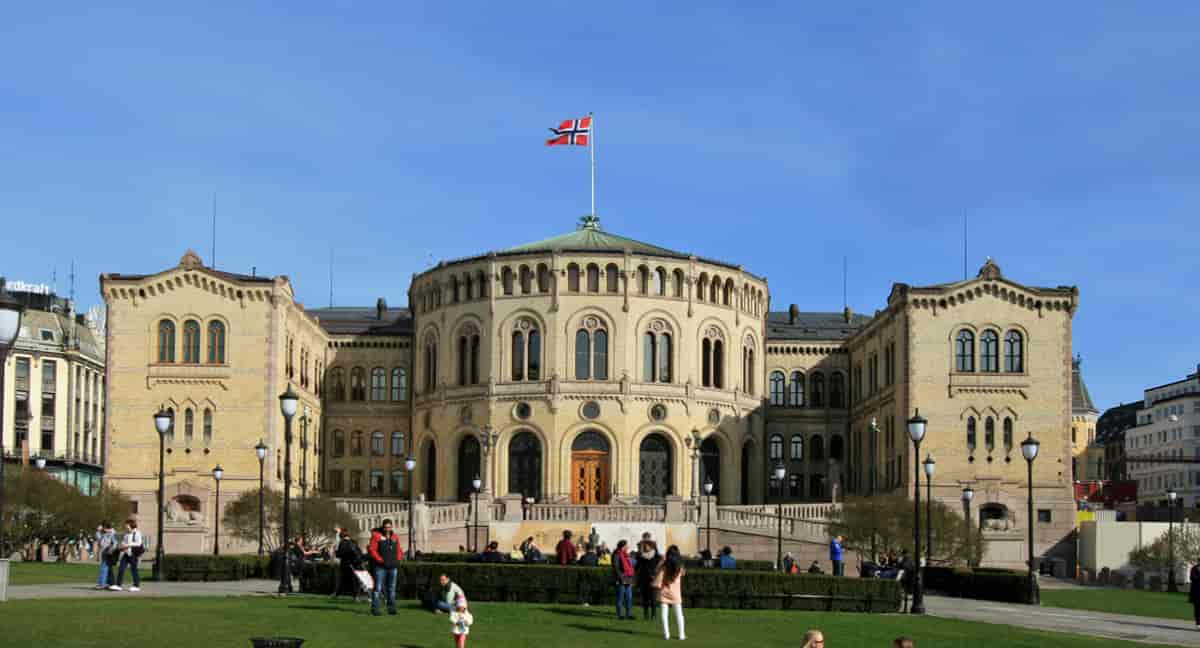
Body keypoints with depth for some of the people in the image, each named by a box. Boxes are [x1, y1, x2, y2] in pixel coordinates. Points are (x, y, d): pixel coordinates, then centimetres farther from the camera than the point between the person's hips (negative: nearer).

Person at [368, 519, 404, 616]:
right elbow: (371, 549, -9)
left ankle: (391, 608, 15)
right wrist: (379, 559, -14)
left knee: (392, 588, 9)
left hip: (393, 567, 5)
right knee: (378, 588, -7)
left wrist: (398, 559, 4)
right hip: (381, 567, -5)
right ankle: (375, 609, -5)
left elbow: (399, 551, 22)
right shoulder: (376, 536, -1)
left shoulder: (394, 537, 15)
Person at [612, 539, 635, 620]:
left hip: (628, 579, 8)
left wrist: (631, 578, 16)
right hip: (621, 580, -8)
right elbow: (615, 567, -13)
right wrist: (621, 577, -19)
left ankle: (629, 614, 10)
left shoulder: (626, 555, 17)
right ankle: (620, 614, 2)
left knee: (629, 598, 6)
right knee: (621, 598, -2)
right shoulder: (617, 555, -7)